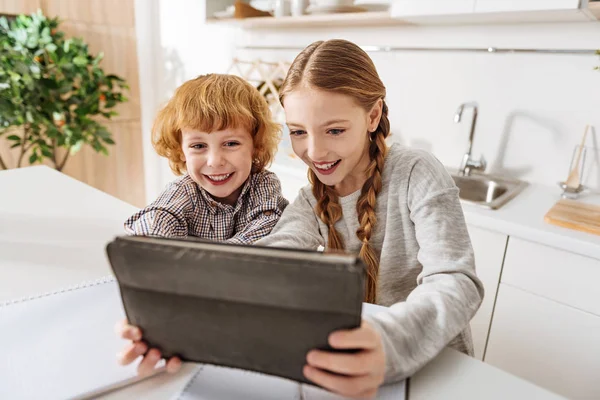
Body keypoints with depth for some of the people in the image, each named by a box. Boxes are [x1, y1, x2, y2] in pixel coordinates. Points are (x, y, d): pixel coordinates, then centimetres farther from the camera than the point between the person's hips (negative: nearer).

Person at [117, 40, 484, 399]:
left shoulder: (418, 175, -13)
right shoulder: (313, 201, -1)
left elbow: (457, 283, -25)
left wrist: (389, 343, -45)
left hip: (436, 364, -1)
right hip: (347, 364, 2)